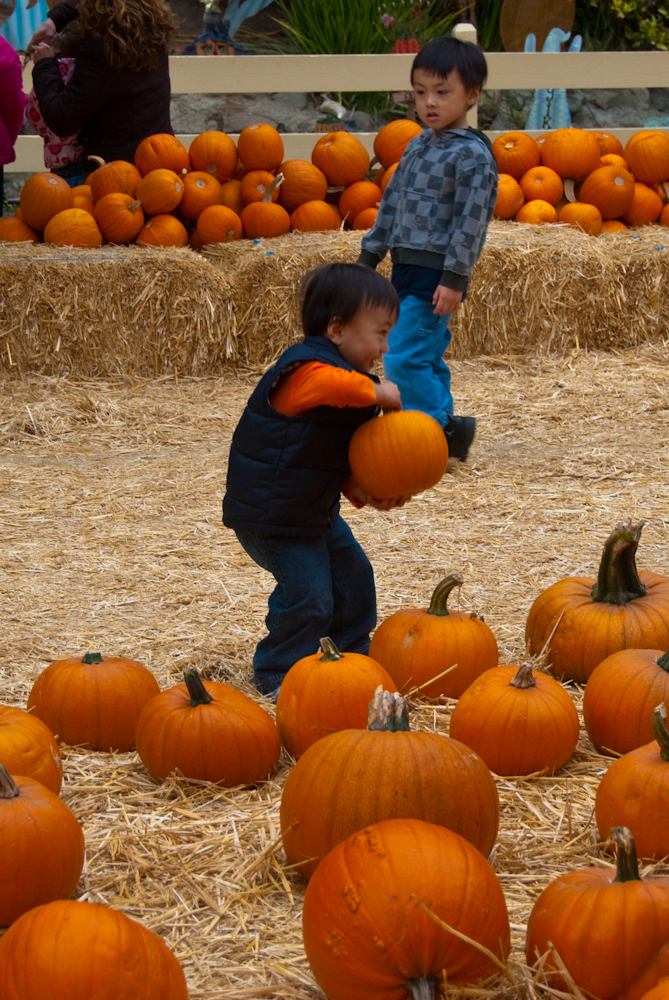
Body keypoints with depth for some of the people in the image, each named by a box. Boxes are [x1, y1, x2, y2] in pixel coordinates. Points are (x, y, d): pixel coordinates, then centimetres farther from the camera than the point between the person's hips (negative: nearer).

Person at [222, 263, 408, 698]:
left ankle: (356, 655, 37)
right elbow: (333, 385, -52)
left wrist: (364, 492, -4)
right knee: (308, 594, -10)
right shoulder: (306, 371, -24)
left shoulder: (347, 379, 9)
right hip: (272, 514, -10)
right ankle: (278, 673, 9)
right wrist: (377, 392, -35)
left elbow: (342, 455, 14)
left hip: (314, 508, 10)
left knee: (352, 574, 19)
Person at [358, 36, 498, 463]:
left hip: (436, 275, -9)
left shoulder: (473, 154, -12)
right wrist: (369, 257, 20)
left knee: (404, 357, -13)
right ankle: (445, 431, 19)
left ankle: (443, 427, -4)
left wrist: (454, 278, -21)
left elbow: (471, 219, -17)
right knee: (426, 358, 12)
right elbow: (392, 202, 21)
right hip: (407, 268, 9)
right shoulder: (418, 146, 14)